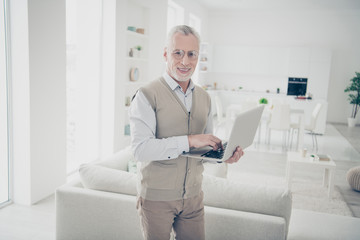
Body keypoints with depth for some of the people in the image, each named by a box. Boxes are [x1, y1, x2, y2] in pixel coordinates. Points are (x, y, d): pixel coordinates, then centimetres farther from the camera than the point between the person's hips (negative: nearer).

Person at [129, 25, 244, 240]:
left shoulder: (204, 98, 7)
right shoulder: (147, 95, -12)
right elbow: (140, 149, -22)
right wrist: (189, 140, -28)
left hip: (193, 196, 5)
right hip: (157, 198, -5)